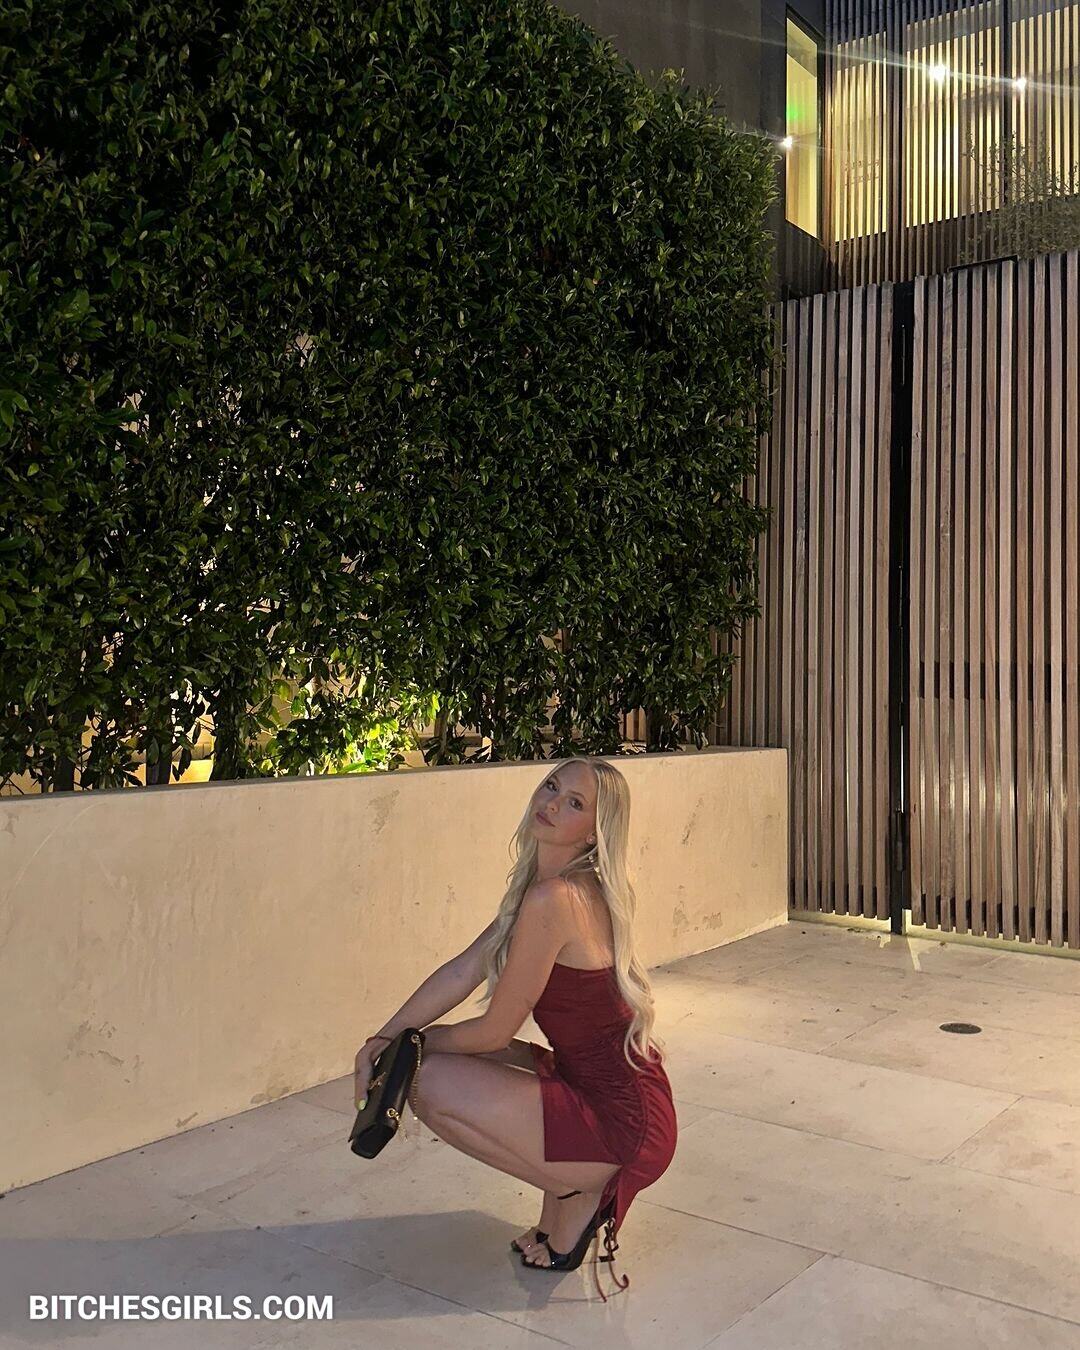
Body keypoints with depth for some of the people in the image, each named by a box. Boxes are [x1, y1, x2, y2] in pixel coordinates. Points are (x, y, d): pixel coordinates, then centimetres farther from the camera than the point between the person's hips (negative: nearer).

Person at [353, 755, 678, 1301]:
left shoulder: (554, 899, -23)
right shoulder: (556, 885, 7)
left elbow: (494, 1031, -16)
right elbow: (462, 972, 8)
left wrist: (415, 1043, 2)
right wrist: (379, 1042, 3)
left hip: (622, 1127, -9)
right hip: (617, 1095, 9)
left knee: (432, 1084, -8)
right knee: (461, 1060, 17)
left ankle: (574, 1195, 3)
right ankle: (573, 1183, 16)